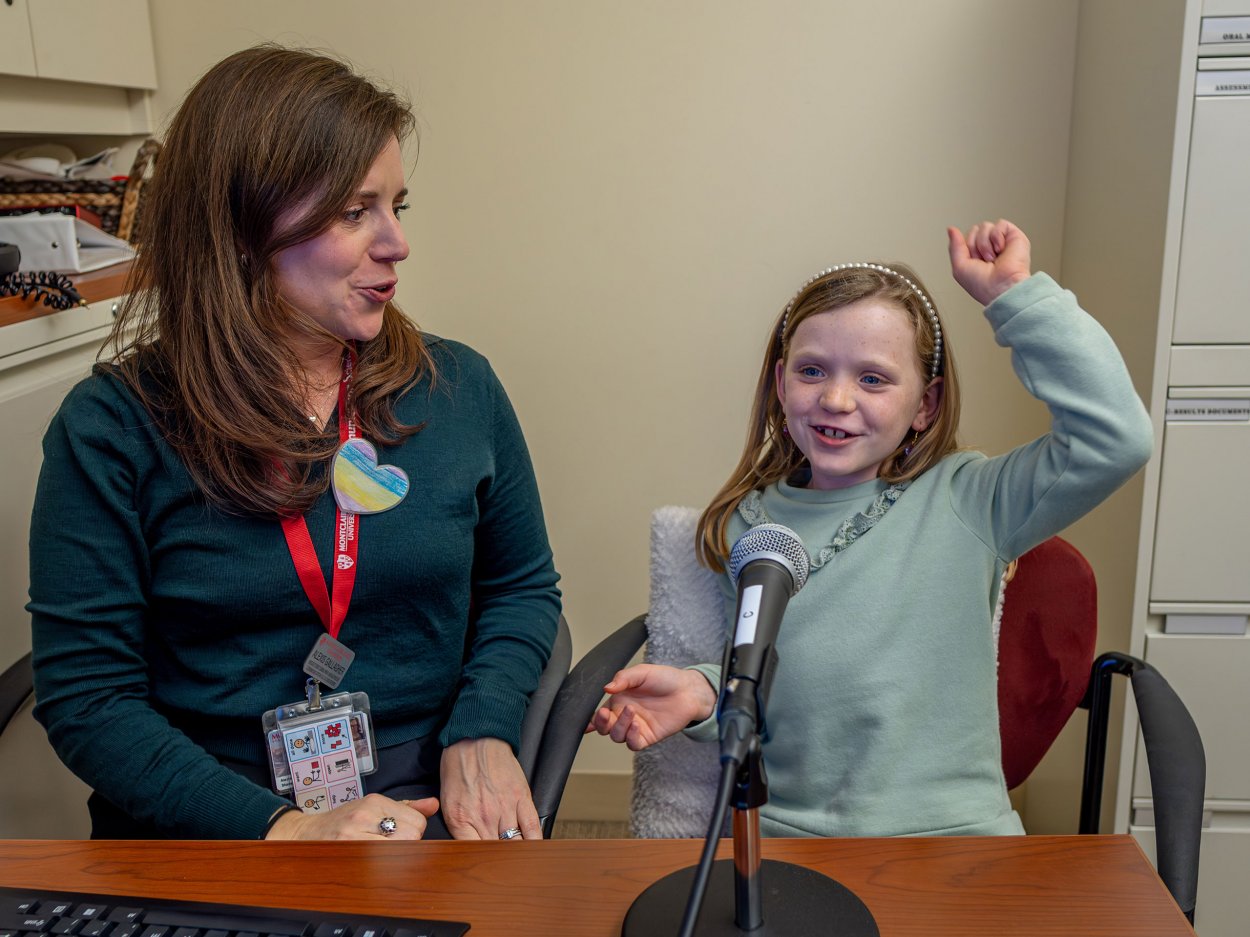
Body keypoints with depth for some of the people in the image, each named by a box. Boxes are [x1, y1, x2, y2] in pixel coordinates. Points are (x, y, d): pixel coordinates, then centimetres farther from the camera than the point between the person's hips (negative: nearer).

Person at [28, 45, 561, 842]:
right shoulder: (112, 427, -5)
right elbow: (86, 694, -5)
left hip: (428, 813, 2)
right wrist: (283, 830, -16)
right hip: (202, 833, -1)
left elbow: (522, 586, 14)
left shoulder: (461, 390, 3)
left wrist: (483, 732, -5)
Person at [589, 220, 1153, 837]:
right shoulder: (748, 526, 6)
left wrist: (1015, 294, -10)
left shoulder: (963, 502, -2)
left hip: (955, 836, -1)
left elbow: (1116, 439, -13)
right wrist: (704, 695, -7)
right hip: (781, 837, 1)